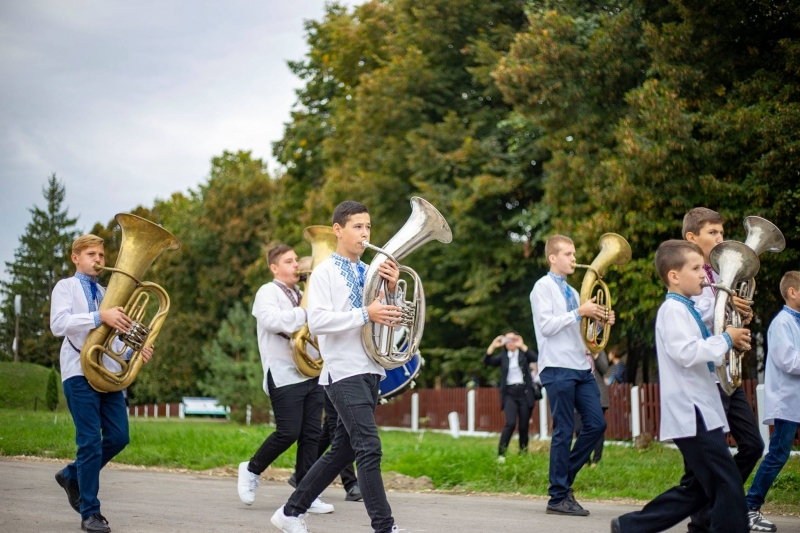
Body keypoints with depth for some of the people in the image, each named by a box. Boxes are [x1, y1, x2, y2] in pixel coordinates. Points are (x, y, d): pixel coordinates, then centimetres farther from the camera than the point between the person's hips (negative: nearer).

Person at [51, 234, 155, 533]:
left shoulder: (107, 294, 22)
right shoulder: (66, 287, 4)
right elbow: (58, 324, -15)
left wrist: (134, 352, 3)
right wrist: (100, 317, -27)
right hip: (80, 372, -6)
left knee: (119, 436, 1)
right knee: (91, 440, -8)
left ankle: (73, 475, 24)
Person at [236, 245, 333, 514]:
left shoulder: (301, 295, 22)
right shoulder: (268, 292, -1)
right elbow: (273, 321, -21)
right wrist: (307, 312, -21)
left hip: (311, 373, 7)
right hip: (285, 374, -7)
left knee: (312, 434, 1)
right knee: (288, 432, -11)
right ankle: (251, 470, 12)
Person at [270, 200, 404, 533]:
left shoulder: (370, 272, 14)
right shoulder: (325, 272, -5)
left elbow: (388, 319, 12)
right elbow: (316, 321, -16)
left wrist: (391, 291, -5)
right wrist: (365, 315, -21)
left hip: (371, 370, 7)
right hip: (344, 371, -7)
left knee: (342, 451, 11)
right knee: (369, 448, -16)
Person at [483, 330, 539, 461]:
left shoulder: (524, 353, 8)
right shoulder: (503, 356, 12)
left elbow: (536, 358, -12)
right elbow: (487, 362, -1)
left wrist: (522, 346, -16)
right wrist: (493, 346, -10)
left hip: (525, 392, 0)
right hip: (510, 393, 0)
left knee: (524, 426, 2)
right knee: (510, 423, -17)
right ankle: (501, 454, -14)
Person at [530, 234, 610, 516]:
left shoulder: (571, 292, 21)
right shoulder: (544, 287, -3)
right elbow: (546, 325, -15)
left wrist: (598, 321, 5)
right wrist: (579, 312, -16)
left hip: (580, 367, 8)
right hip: (558, 368, -8)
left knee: (596, 424, 2)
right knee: (564, 431, -6)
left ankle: (564, 480, 15)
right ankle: (559, 497, 1)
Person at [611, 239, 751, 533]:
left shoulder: (686, 309, 18)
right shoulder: (673, 309, -11)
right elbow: (686, 353, -24)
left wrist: (729, 344, 10)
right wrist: (725, 340, -14)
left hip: (699, 411, 10)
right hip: (691, 412, -10)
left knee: (697, 489, 14)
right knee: (728, 487, -10)